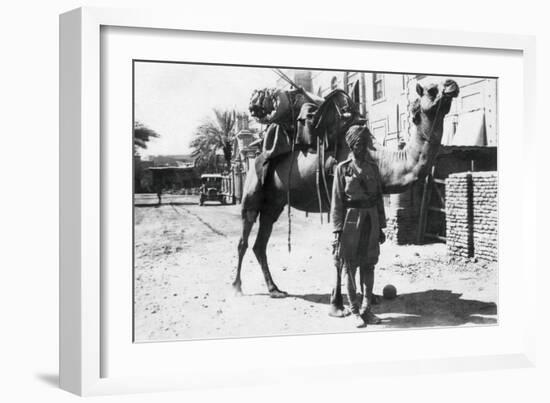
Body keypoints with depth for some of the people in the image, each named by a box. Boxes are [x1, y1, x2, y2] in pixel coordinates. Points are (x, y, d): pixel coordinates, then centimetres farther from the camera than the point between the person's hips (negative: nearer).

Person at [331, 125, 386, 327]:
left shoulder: (373, 167, 9)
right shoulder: (343, 168, -1)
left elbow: (379, 197, 12)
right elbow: (337, 201, -3)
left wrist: (381, 226, 10)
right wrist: (337, 229, -10)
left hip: (371, 221, 4)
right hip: (351, 221, -3)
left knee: (368, 265, 6)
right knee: (350, 267, 2)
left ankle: (366, 309, 15)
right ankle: (355, 311, 11)